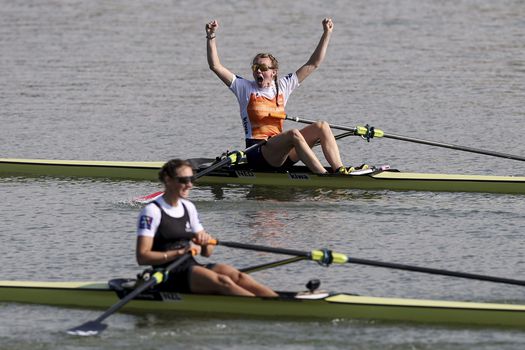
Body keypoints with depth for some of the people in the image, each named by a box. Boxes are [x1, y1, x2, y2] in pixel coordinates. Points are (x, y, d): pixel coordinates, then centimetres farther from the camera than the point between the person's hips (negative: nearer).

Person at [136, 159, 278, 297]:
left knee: (236, 276, -24)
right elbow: (142, 257, -13)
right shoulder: (152, 211, -4)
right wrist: (180, 252, -18)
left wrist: (206, 241, -4)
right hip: (169, 277, -7)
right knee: (223, 282, -31)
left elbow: (206, 253, 20)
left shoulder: (188, 207, 18)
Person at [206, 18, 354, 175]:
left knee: (321, 126, -13)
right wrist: (211, 37, -10)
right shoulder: (245, 88, 5)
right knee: (293, 134, -33)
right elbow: (215, 66, -2)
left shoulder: (282, 85, 15)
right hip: (258, 154, -5)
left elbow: (313, 64, 17)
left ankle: (340, 172, -30)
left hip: (282, 153, 5)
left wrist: (327, 34, 13)